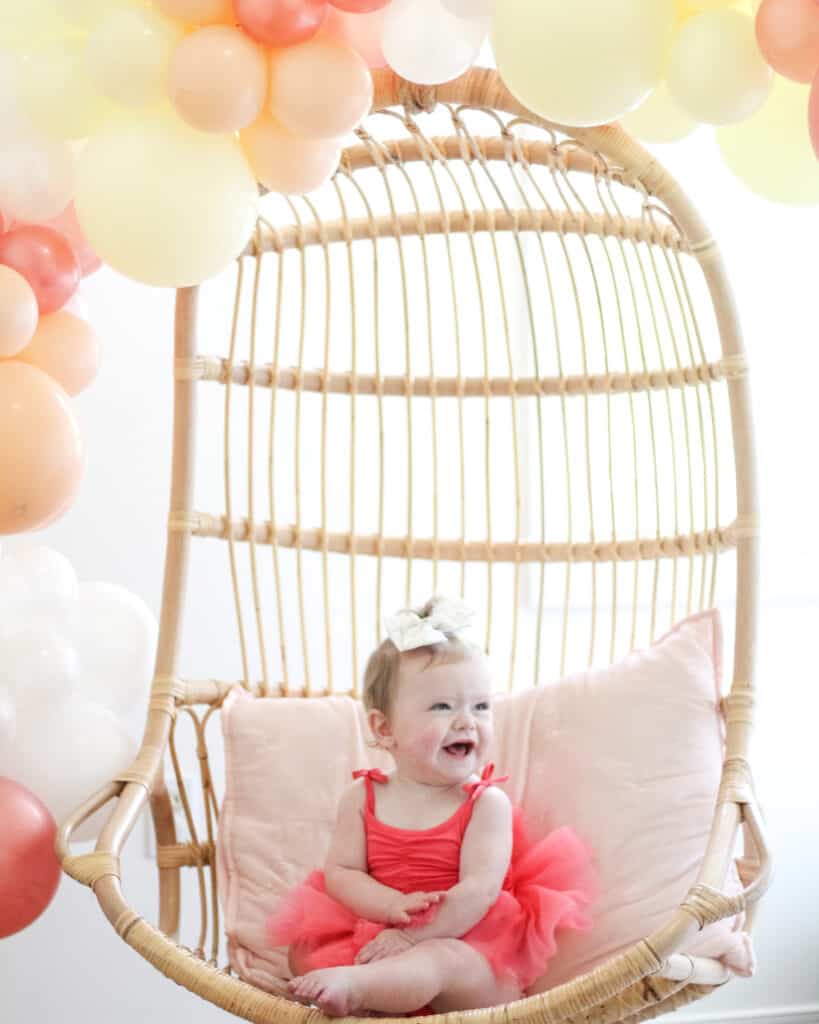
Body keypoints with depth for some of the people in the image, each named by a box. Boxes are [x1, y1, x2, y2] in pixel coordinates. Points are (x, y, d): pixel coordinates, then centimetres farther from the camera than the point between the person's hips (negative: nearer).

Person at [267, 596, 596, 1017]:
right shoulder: (363, 797, 5)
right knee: (304, 946, -11)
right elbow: (340, 873, -1)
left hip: (467, 947, -5)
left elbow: (479, 890, -15)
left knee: (443, 960, -36)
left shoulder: (487, 804, -4)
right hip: (371, 934, 5)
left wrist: (412, 936, -23)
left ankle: (353, 983, -51)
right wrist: (395, 907, -20)